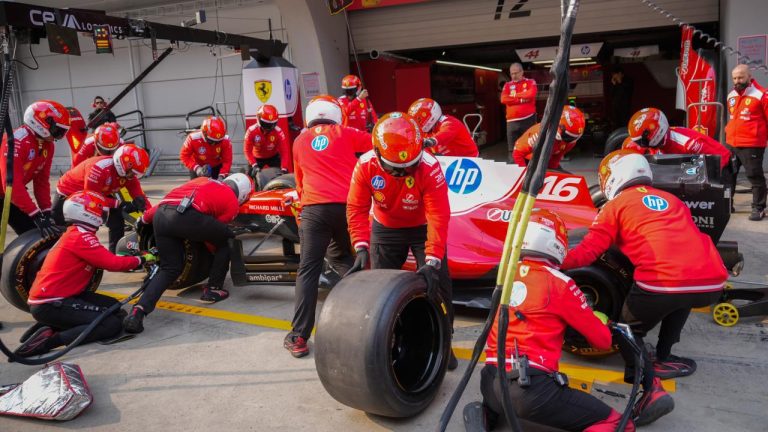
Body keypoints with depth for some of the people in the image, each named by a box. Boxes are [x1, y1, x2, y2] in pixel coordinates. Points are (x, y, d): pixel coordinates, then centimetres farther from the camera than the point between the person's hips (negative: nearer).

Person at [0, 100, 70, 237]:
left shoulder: (47, 145, -2)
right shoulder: (17, 141, -28)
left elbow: (42, 181, 2)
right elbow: (12, 184, -33)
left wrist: (46, 212, -7)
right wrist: (37, 216, -34)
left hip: (14, 195, 8)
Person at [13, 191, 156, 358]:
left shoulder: (73, 234, 15)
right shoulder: (81, 237, -16)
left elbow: (107, 260, 14)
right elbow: (113, 263, -21)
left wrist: (135, 258, 7)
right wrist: (142, 259, -6)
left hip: (53, 296, 10)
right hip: (50, 304, -10)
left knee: (114, 307, 9)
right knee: (114, 323, -15)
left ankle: (50, 325, 6)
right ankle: (47, 340, -17)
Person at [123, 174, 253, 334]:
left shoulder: (203, 180, 35)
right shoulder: (232, 202, 18)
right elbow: (216, 233, 19)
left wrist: (144, 219, 44)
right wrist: (217, 252, 40)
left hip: (160, 214, 6)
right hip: (188, 216, -6)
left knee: (170, 268, 17)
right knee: (228, 239, 19)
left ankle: (138, 310, 0)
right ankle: (213, 289, 21)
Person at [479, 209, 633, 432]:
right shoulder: (558, 283, -6)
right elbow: (602, 340, 6)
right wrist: (600, 322, 29)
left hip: (490, 384, 7)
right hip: (533, 388, -6)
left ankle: (486, 411, 11)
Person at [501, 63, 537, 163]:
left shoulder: (530, 82, 6)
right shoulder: (507, 85, 12)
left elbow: (531, 94, -15)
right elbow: (504, 99, -4)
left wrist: (514, 95, -4)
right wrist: (522, 99, -7)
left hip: (528, 119, -2)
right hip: (512, 121, 2)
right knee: (512, 149, 3)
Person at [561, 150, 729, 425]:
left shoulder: (616, 205, 14)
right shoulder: (672, 200, 28)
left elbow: (587, 253, 8)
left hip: (662, 284, -5)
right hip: (713, 284, 5)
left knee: (628, 331, 21)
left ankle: (652, 388, -3)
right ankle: (663, 358, 30)